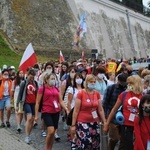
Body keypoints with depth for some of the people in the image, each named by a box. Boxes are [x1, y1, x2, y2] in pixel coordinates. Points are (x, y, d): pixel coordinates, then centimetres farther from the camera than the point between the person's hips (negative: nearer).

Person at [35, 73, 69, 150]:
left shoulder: (56, 89, 10)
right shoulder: (42, 89, -5)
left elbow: (61, 101, 12)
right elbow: (37, 103, -3)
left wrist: (66, 110, -1)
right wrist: (36, 115, -4)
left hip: (56, 112, 5)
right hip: (46, 112, -5)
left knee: (53, 132, 9)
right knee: (51, 131, -15)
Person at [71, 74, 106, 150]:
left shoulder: (97, 94, 5)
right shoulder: (81, 93, -9)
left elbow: (100, 110, 10)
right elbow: (76, 111, -7)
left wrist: (105, 122, 8)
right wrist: (73, 125, -7)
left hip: (95, 123, 5)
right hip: (83, 123, -5)